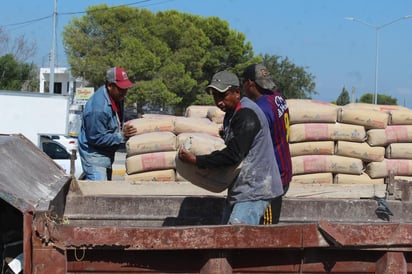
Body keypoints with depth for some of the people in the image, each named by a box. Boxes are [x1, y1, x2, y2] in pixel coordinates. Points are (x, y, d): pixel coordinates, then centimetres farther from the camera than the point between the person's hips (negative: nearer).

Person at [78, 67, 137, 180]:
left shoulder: (117, 96, -2)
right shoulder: (98, 107, -31)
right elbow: (96, 138, -26)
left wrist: (124, 127, 0)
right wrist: (122, 136, -27)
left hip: (107, 153, 10)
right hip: (94, 154, -10)